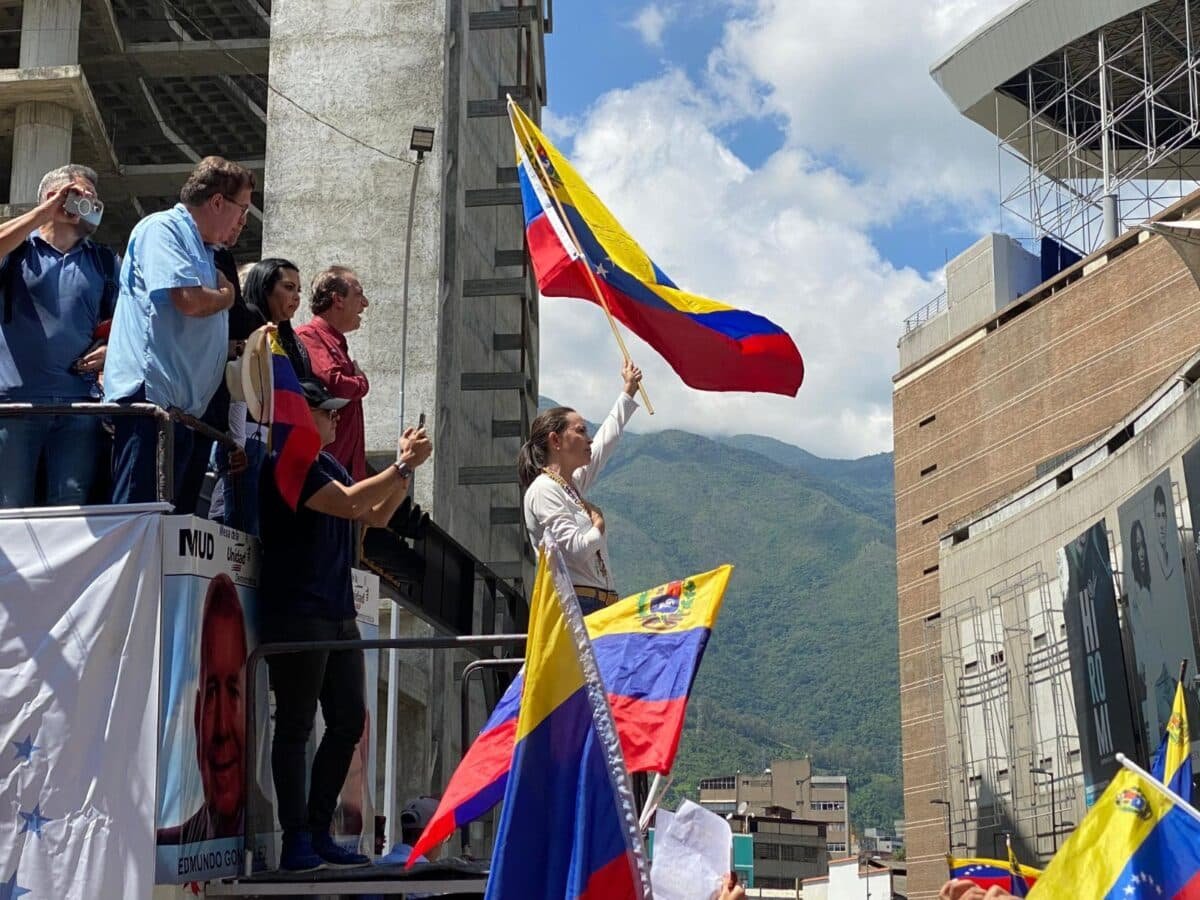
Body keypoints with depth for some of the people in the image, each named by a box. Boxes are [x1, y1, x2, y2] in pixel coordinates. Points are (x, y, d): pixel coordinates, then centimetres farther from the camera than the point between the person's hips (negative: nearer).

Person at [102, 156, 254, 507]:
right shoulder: (162, 228, -4)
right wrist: (227, 296, 1)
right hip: (149, 395, -10)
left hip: (180, 404, 10)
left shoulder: (202, 249, 24)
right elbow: (190, 300, -19)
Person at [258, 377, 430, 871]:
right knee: (295, 727, -4)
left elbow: (377, 516, 21)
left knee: (348, 722, 9)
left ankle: (320, 832, 17)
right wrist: (404, 465, -12)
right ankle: (296, 840, 0)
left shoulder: (329, 464, 18)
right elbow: (349, 502, -19)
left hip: (338, 613, 9)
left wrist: (406, 466, 9)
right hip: (296, 614, -9)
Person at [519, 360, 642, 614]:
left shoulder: (572, 485, 20)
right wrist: (598, 526, 3)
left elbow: (605, 441, 33)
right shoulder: (544, 490, -8)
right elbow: (576, 548, -16)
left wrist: (628, 391, 41)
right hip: (572, 602, -9)